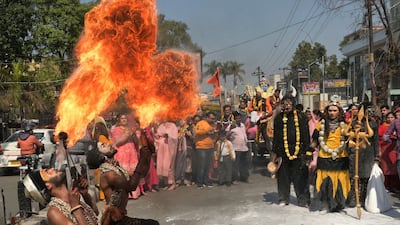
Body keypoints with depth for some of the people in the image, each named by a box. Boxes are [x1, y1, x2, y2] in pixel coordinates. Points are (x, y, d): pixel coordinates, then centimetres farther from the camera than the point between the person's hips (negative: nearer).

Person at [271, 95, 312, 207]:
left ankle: (303, 200, 9)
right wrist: (274, 152, 7)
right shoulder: (279, 118, 7)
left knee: (301, 177, 0)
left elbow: (306, 135, 3)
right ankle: (283, 199, 21)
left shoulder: (300, 117, 3)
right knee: (283, 177, 8)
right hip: (283, 151, 2)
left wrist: (307, 151, -2)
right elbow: (276, 136, 10)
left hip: (298, 151, -2)